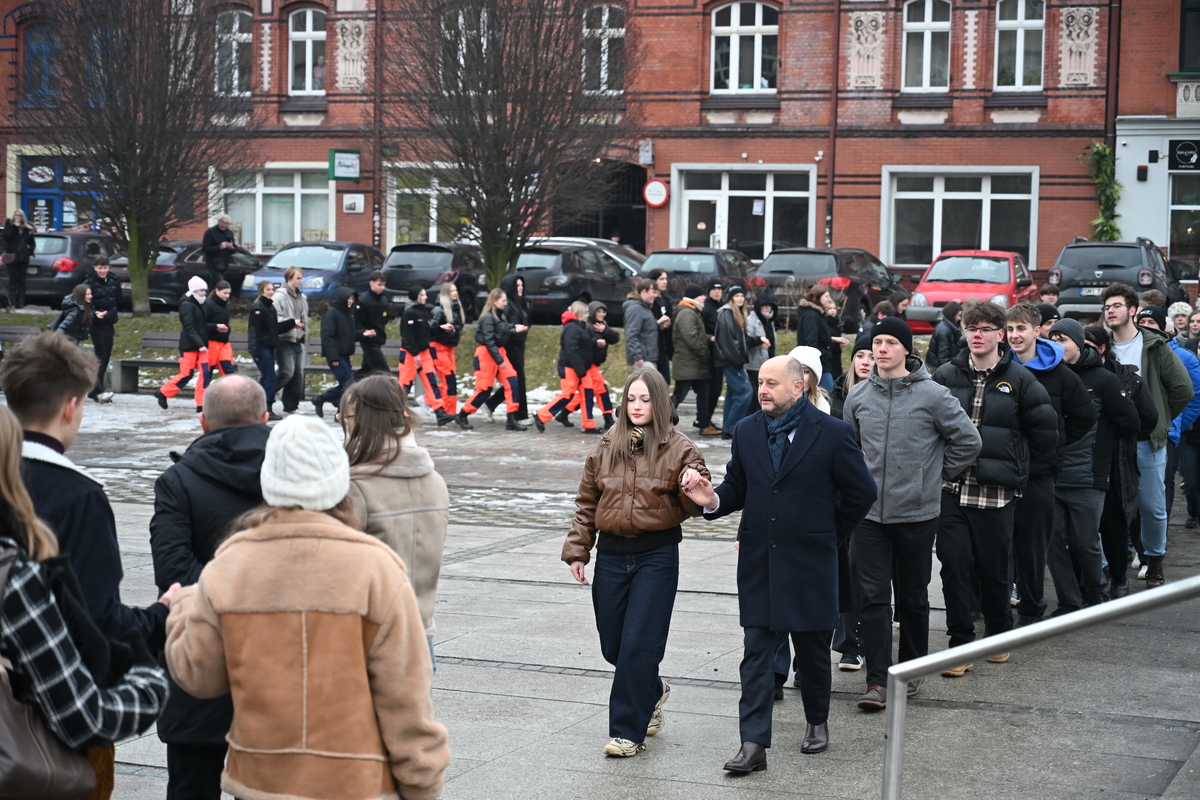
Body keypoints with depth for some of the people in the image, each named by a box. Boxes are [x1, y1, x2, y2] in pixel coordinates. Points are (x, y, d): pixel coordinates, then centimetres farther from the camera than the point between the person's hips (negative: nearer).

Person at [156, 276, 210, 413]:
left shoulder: (200, 305, 15)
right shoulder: (186, 305, -11)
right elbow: (189, 328, -18)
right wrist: (199, 344, -24)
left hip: (201, 346, 7)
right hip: (189, 346, -7)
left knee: (204, 374, -3)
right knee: (186, 374, -3)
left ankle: (201, 404, -1)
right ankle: (163, 393, 17)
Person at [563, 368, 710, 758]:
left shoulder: (678, 449, -3)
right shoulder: (605, 447, 7)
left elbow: (694, 506, -4)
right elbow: (586, 503, 13)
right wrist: (576, 550, 8)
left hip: (657, 555, -4)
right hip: (611, 554, 4)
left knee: (639, 644, -7)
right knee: (613, 645, 10)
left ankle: (628, 730, 2)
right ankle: (652, 691, 39)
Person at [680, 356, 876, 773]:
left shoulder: (832, 433, -7)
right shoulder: (746, 431, 5)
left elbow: (861, 492, 1)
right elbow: (737, 488, 11)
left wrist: (830, 535, 5)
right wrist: (712, 499, -10)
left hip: (809, 562, -3)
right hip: (758, 562, 3)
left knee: (812, 650, 12)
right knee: (755, 653, -2)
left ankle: (817, 721, 35)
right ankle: (754, 744, -2)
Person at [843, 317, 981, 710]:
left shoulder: (932, 395, -7)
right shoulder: (859, 396, 4)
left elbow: (968, 440, 1)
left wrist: (938, 473, 5)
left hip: (917, 513, -2)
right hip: (869, 512, 2)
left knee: (913, 598, 10)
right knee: (873, 597, -3)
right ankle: (877, 681, -2)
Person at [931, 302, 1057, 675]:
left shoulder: (1018, 379, 0)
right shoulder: (946, 376, 5)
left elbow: (1045, 431, 6)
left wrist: (1013, 462, 8)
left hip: (996, 492, -1)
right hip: (952, 489, 1)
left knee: (995, 569, 7)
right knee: (955, 567, -3)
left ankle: (1000, 637, 27)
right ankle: (961, 646, 4)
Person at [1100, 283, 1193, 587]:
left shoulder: (1155, 347, -1)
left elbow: (1183, 388, -2)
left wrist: (1160, 421, 1)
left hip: (1148, 442, -2)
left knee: (1153, 507, 3)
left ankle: (1155, 562, 20)